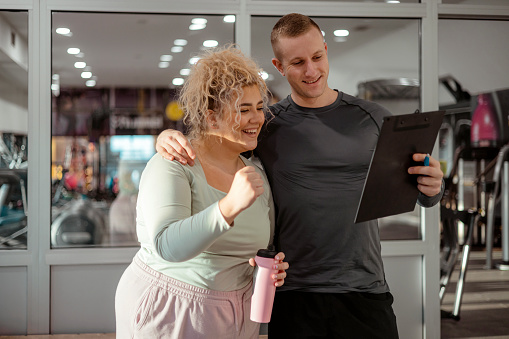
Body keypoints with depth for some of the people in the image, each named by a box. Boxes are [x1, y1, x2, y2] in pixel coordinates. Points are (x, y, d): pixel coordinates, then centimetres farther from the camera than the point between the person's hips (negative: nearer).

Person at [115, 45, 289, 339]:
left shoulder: (257, 176, 4)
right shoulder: (172, 166, -16)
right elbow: (166, 246, -30)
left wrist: (272, 268, -7)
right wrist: (230, 207, -41)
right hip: (165, 314, -5)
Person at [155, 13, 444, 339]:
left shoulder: (374, 117, 6)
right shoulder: (265, 125, 3)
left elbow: (424, 195, 12)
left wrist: (432, 186, -12)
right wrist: (169, 135, -12)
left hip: (366, 291, 1)